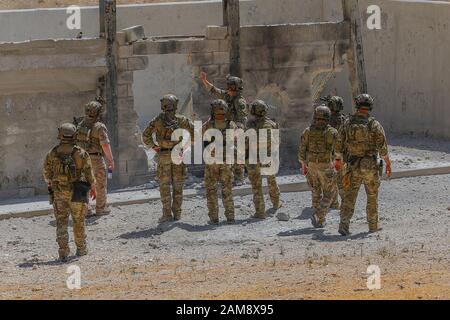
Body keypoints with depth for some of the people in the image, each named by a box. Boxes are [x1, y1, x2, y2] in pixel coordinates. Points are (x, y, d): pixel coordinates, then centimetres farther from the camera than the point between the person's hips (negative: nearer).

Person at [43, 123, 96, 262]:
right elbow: (89, 172, -4)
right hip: (77, 193, 0)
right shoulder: (81, 154, -9)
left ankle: (63, 252, -10)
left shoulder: (52, 154, -4)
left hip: (59, 194, 0)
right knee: (79, 222, 17)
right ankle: (81, 249, 28)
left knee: (61, 223, 3)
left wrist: (50, 183, 28)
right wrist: (93, 188, 12)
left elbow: (47, 174, 6)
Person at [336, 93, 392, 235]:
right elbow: (383, 148, -8)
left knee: (349, 197, 3)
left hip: (353, 166, 1)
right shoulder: (374, 125, -10)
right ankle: (373, 226, 22)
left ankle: (344, 224, -12)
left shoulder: (348, 123, -2)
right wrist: (388, 164, 4)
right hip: (371, 165, -1)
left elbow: (340, 145, 3)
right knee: (372, 197, 14)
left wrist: (338, 158, 21)